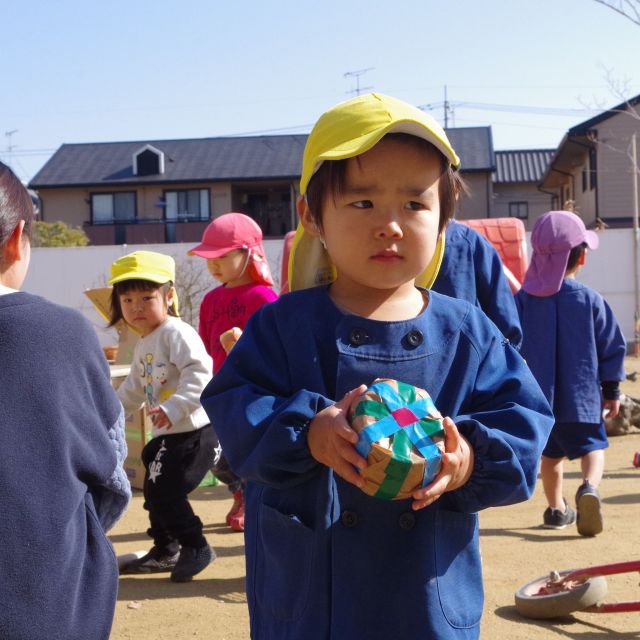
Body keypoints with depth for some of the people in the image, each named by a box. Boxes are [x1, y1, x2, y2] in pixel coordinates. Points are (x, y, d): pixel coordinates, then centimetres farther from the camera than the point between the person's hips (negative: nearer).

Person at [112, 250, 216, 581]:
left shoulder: (177, 333, -16)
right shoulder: (142, 345, 16)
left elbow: (199, 373, -29)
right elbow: (134, 388, 28)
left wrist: (174, 407, -35)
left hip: (194, 430, -10)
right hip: (166, 434, 10)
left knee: (165, 492, -11)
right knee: (154, 490, 17)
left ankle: (196, 548, 6)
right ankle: (165, 551, 33)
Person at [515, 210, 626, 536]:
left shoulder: (523, 299, -3)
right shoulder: (591, 300, -5)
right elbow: (612, 347, 0)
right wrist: (611, 390, 11)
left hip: (539, 397, 2)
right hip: (582, 397, -2)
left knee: (551, 451, 18)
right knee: (592, 445, 7)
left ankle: (556, 508, 25)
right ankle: (590, 485, -21)